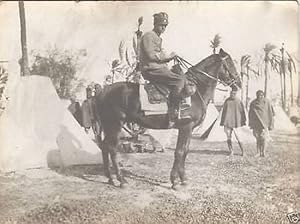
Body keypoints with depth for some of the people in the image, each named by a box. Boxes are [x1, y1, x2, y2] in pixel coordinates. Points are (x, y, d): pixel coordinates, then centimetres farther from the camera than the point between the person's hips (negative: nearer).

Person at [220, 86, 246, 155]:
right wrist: (222, 122, 11)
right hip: (228, 122, 2)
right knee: (228, 137, 0)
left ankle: (243, 151, 16)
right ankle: (231, 152, 9)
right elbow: (224, 111, 13)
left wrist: (243, 121, -1)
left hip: (236, 122, -2)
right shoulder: (227, 101, 7)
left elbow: (242, 112, 2)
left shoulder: (239, 101, 0)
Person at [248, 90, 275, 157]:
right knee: (258, 138, 5)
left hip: (264, 122, -2)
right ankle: (258, 152, 12)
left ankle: (263, 152, -2)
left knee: (264, 137, -11)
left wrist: (271, 124, -5)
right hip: (256, 123, 2)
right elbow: (251, 114, 7)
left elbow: (270, 113, -2)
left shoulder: (267, 102, -4)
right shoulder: (253, 103, 0)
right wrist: (251, 124, 7)